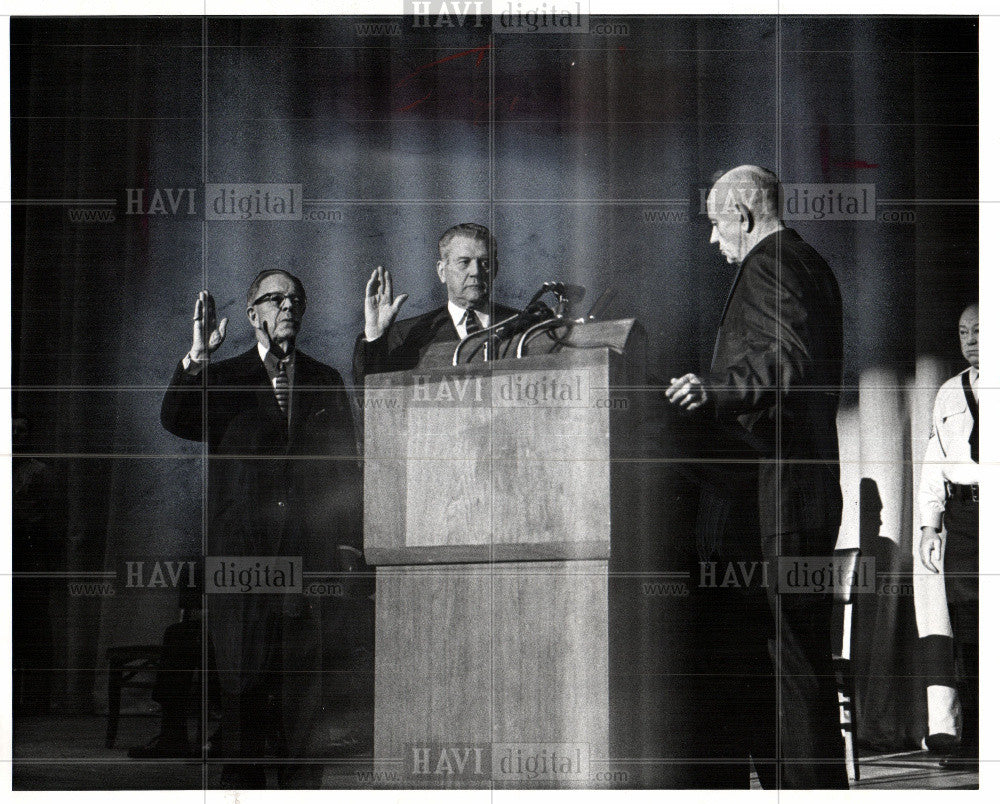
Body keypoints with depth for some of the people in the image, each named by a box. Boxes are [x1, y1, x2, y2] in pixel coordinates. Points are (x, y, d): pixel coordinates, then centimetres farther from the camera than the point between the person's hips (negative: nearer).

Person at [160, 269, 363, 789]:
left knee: (304, 683, -1)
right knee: (240, 682, -2)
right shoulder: (221, 378, 11)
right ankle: (241, 784, 6)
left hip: (308, 555, 1)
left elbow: (346, 466, 13)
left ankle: (302, 785, 6)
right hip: (239, 557, -1)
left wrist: (348, 541, 4)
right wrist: (197, 355, -20)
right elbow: (175, 420, -7)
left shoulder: (324, 382, 16)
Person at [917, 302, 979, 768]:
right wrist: (930, 525, 9)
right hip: (962, 515, 4)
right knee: (964, 625, -2)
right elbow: (934, 463, 18)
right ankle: (969, 737, -2)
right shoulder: (949, 394, 19)